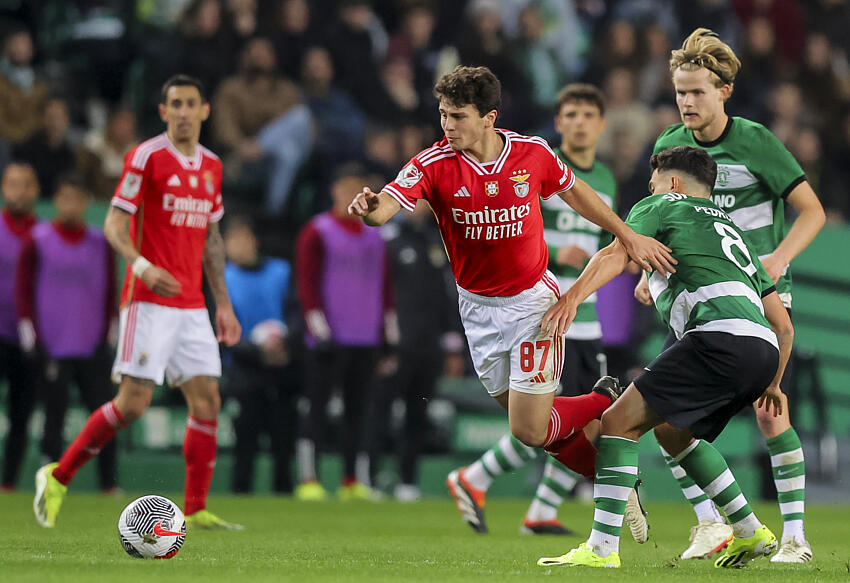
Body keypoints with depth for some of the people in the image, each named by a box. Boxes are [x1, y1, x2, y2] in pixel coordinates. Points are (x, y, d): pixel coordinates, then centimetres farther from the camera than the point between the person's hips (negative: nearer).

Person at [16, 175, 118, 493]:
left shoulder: (101, 243, 8)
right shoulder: (37, 241, 1)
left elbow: (110, 288, 14)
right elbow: (23, 287, 2)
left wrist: (110, 328, 7)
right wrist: (29, 330, -4)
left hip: (93, 347, 2)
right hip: (52, 346, -2)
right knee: (54, 417, -3)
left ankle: (108, 484, 2)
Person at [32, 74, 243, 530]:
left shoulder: (211, 166, 14)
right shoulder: (146, 157, -6)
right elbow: (114, 224, -10)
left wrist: (223, 304, 19)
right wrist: (142, 265, -27)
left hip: (191, 306, 6)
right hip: (148, 300, -6)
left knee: (207, 400, -1)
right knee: (134, 401, -12)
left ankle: (195, 512, 3)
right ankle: (58, 476, 3)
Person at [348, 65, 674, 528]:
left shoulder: (533, 154, -12)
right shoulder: (434, 164, -16)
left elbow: (574, 191, 8)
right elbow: (388, 204, -31)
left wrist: (630, 237, 9)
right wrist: (368, 208, -55)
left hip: (532, 299, -2)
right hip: (478, 308, 2)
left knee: (530, 429, -10)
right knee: (529, 424, 9)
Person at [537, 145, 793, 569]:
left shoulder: (661, 205, 18)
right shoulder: (730, 228, 37)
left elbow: (616, 255, -5)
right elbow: (783, 323, 34)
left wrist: (572, 297, -17)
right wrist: (772, 384, 44)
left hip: (720, 336, -8)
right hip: (763, 350, 8)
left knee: (618, 421, -6)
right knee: (673, 431, 27)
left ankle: (602, 547, -16)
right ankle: (750, 533, 24)